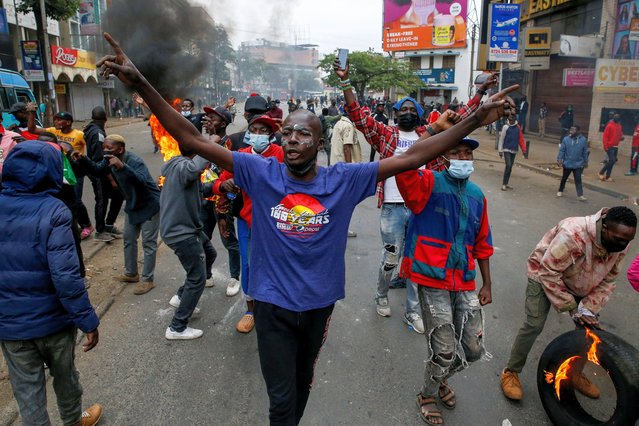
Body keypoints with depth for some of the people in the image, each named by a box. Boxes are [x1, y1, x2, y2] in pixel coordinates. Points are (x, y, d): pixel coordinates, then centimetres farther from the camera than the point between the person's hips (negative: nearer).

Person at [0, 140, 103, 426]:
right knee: (64, 375, 22)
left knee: (26, 389, 16)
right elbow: (66, 276, -26)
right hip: (52, 318, -3)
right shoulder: (53, 211, -21)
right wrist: (88, 321, -17)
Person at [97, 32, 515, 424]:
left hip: (319, 303, 2)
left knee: (303, 384, 27)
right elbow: (193, 140, -16)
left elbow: (411, 157, -12)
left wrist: (475, 120, -16)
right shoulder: (261, 172, -13)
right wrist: (140, 83, -25)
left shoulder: (345, 180, -11)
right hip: (273, 304, -2)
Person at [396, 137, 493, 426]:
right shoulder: (429, 184, -7)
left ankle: (440, 379, 42)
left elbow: (482, 243, 16)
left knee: (473, 349, 10)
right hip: (433, 280, -5)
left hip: (465, 283, 6)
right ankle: (427, 395, 32)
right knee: (445, 351, 0)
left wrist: (487, 284, 17)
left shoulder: (477, 195, 10)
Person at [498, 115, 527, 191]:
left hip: (514, 150, 5)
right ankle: (503, 184, -9)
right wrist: (500, 150, -7)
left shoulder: (518, 128, 6)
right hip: (506, 150, -5)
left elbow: (521, 139, 8)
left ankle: (506, 183, 20)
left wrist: (523, 150, 2)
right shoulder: (506, 127, -6)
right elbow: (501, 139, -4)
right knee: (508, 165, -15)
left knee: (510, 167, 10)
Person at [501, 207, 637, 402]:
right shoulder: (572, 234, -40)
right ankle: (511, 372, 3)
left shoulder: (620, 245, -18)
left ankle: (576, 373, 29)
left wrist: (589, 308, -18)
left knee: (589, 325, 6)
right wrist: (571, 308, -26)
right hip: (545, 275, -6)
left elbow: (608, 280, -7)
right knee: (534, 325, -14)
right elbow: (548, 272, -33)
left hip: (579, 284, 7)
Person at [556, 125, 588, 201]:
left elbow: (585, 152, 4)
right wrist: (559, 159, -12)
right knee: (564, 178, 16)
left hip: (578, 164, 0)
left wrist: (585, 162, 7)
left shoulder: (583, 140, -4)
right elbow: (562, 150, -4)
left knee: (578, 180, -4)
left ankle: (580, 195, -4)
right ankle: (560, 191, 34)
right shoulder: (566, 139, -7)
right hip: (567, 164, 1)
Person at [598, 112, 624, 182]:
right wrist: (606, 146, -16)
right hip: (610, 147, -7)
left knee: (612, 161, 6)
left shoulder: (619, 126, 10)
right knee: (612, 160, -15)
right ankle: (601, 172, 1)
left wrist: (621, 137, -2)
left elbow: (620, 134, 23)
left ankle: (607, 176, 11)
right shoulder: (609, 125, -9)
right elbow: (605, 136, -11)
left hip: (616, 147, 7)